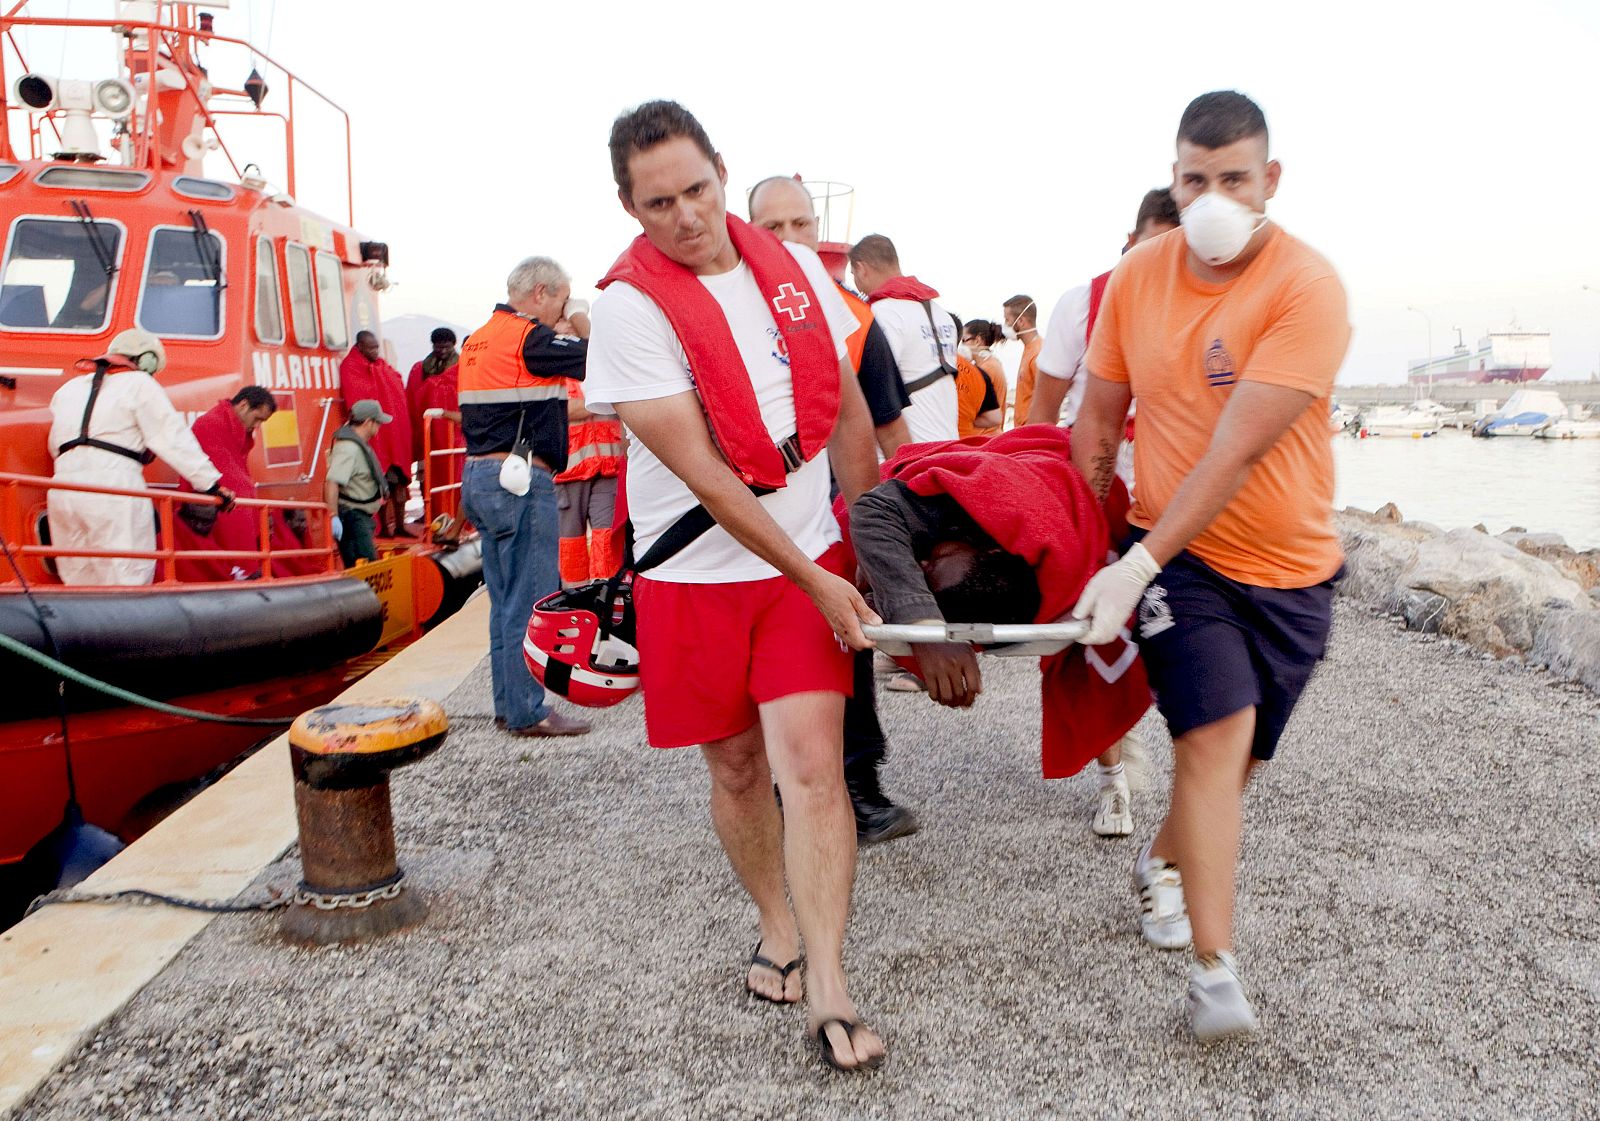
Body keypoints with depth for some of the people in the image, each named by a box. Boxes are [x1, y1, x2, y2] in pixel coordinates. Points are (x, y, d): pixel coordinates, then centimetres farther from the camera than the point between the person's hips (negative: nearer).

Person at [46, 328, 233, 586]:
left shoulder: (68, 389, 25)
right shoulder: (139, 384, 5)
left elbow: (56, 446, 25)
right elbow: (172, 440, -3)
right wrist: (212, 483, -5)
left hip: (62, 492, 6)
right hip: (115, 487, -6)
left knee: (78, 578, 11)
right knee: (126, 577, -8)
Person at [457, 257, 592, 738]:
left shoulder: (477, 340, 17)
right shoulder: (530, 337, -12)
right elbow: (601, 359, -6)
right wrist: (582, 325, 9)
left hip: (479, 473, 10)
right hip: (521, 479, -9)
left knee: (506, 599, 15)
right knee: (531, 598, -3)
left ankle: (509, 703, 22)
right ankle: (527, 711, 2)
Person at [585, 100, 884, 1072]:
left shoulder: (794, 268, 2)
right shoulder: (630, 306, -12)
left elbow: (848, 408, 10)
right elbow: (702, 473, -17)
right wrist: (814, 578, -17)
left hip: (811, 557, 2)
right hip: (697, 572, -2)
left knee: (811, 759, -8)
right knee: (737, 766, 11)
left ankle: (828, 989, 1)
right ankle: (777, 928, 36)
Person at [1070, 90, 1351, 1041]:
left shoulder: (1309, 288, -17)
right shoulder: (1136, 280, -2)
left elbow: (1234, 455, -25)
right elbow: (1098, 416, 7)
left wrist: (1138, 566, -27)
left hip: (1290, 567, 0)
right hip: (1175, 556, 1)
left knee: (1235, 753, 14)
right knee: (1217, 734, -16)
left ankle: (1164, 862, 43)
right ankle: (1217, 973, -9)